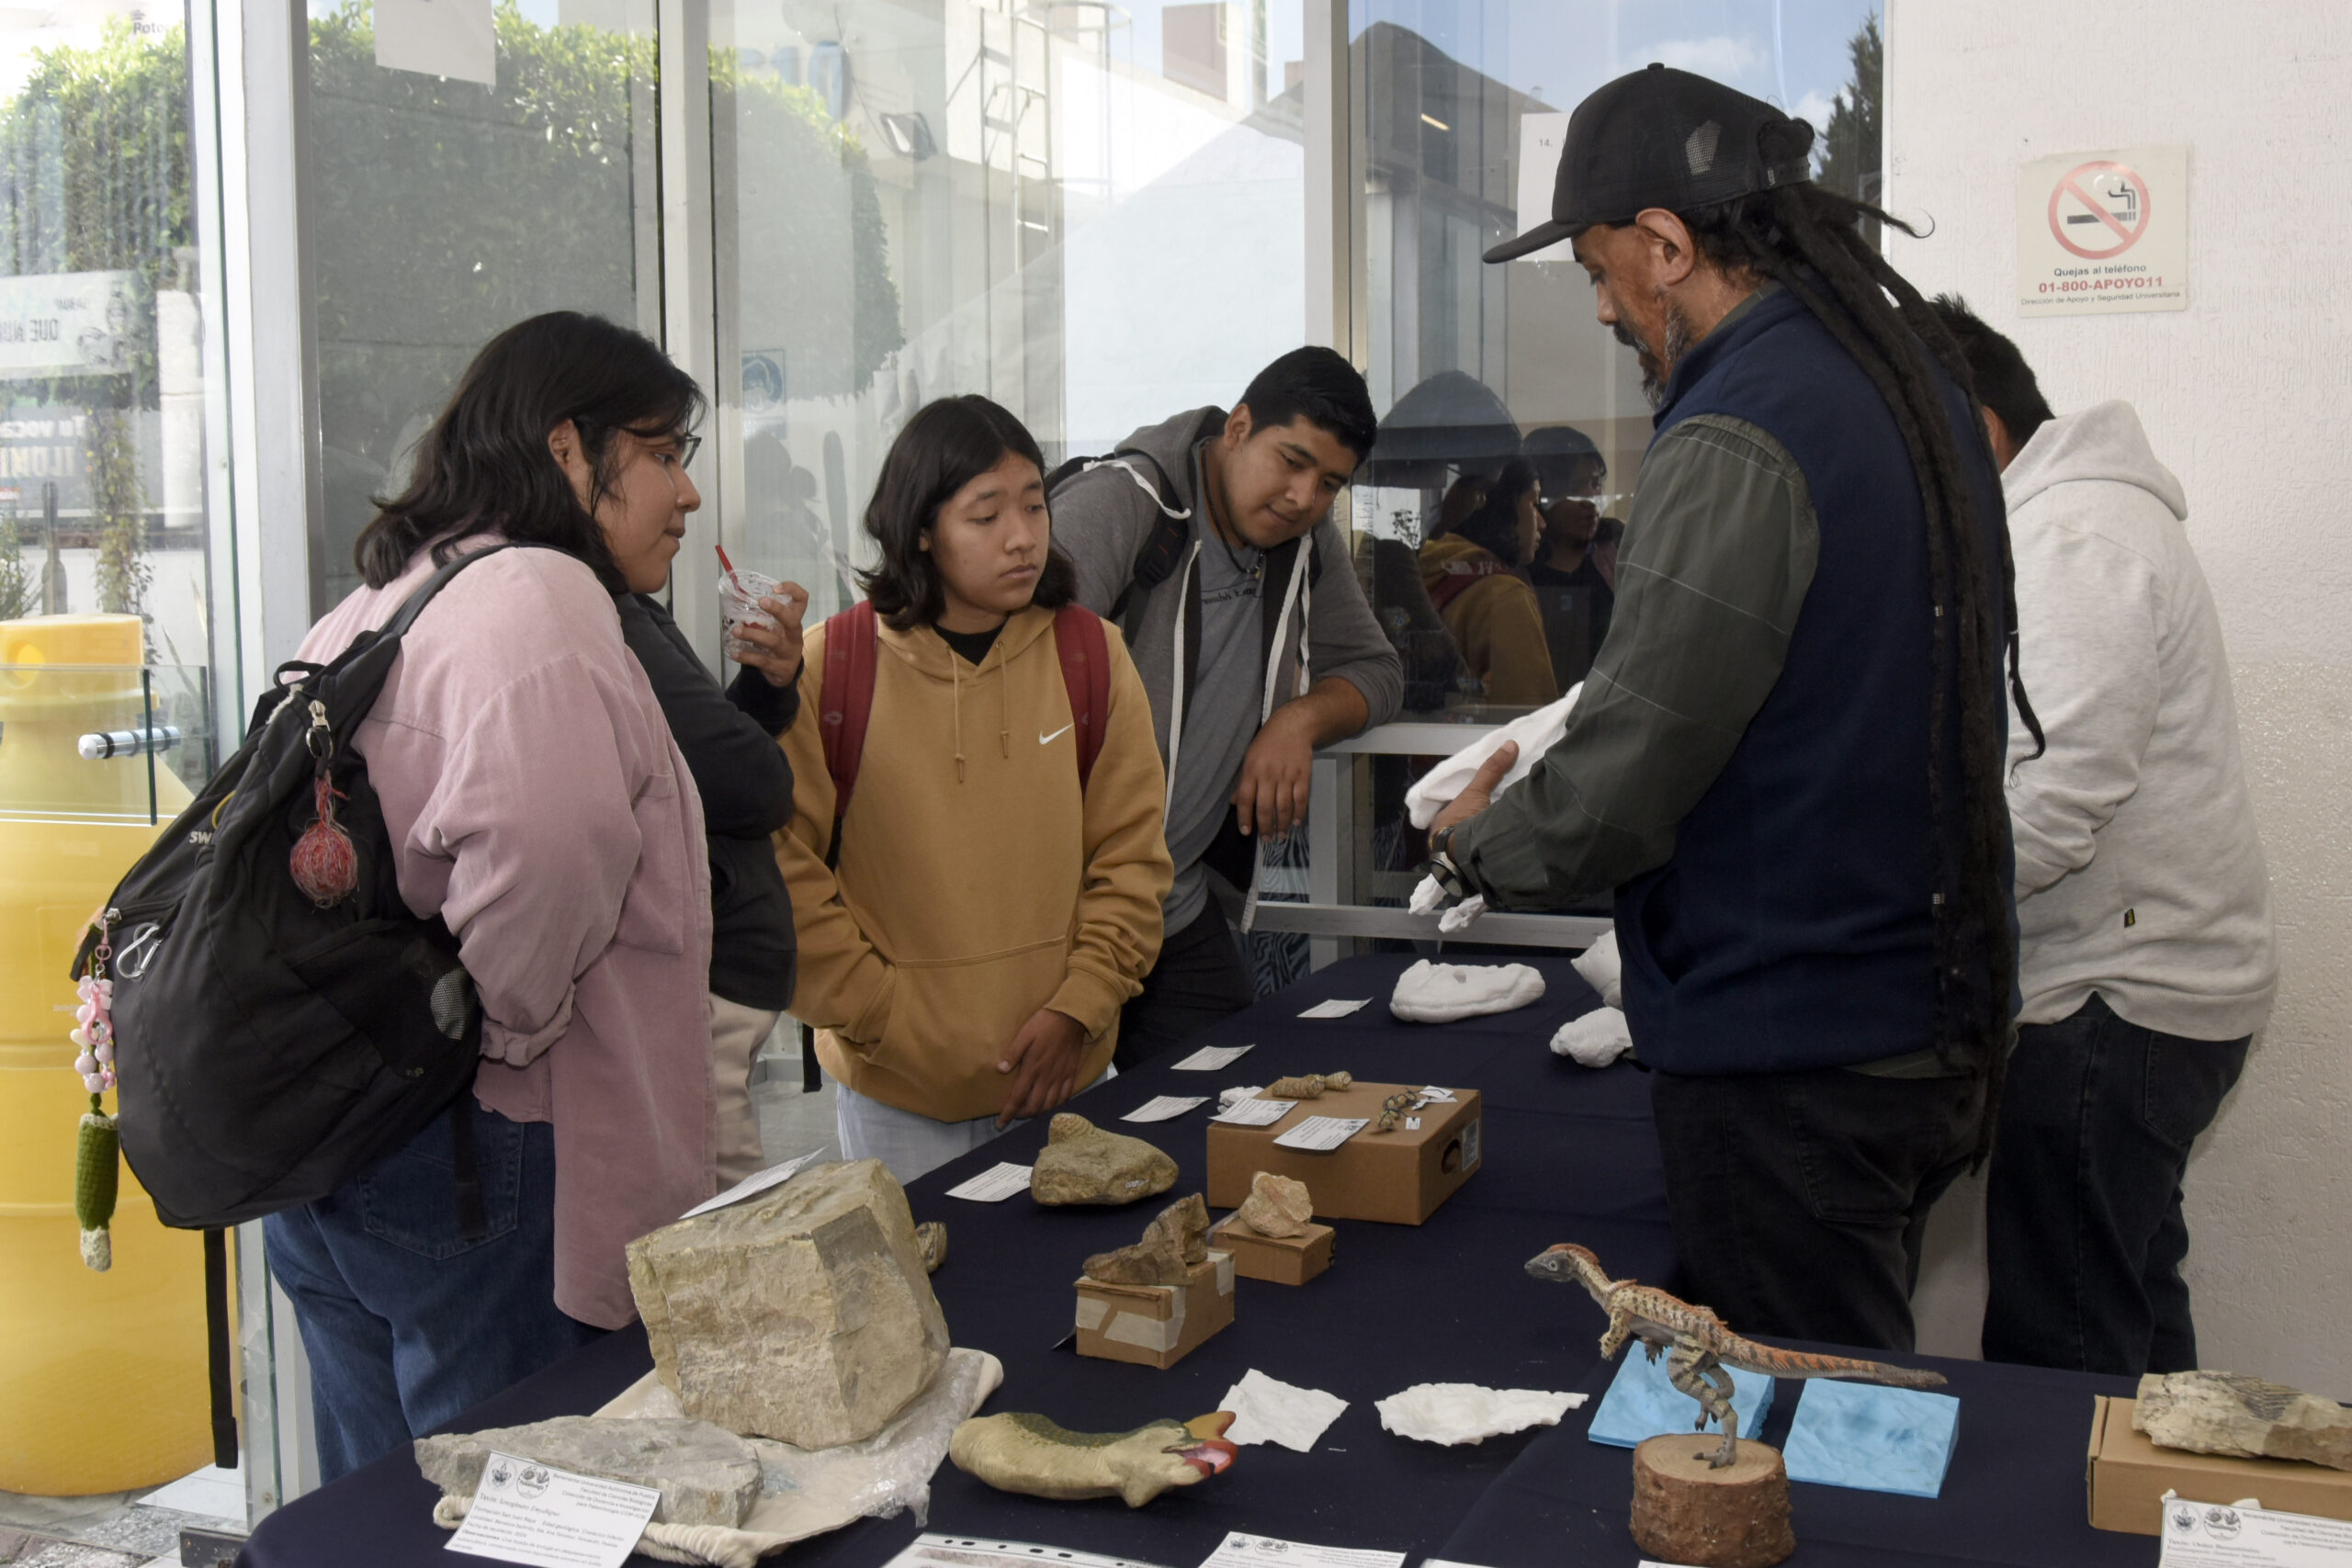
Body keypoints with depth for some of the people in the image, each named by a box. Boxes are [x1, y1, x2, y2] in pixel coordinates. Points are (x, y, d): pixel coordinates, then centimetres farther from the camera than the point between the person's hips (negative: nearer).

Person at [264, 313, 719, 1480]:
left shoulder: (373, 607, 14)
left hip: (329, 1155, 10)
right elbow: (543, 838, -34)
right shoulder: (541, 598, -16)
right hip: (476, 1165, -9)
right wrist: (505, 1025, -19)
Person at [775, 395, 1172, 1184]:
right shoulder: (826, 670, -8)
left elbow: (1132, 858, 3)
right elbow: (784, 874, -7)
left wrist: (1078, 1007, -6)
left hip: (1066, 1076, 2)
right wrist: (888, 1018, -10)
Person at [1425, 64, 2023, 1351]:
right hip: (1937, 1016, 10)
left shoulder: (1735, 445, -22)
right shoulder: (1915, 375, 9)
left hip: (1791, 1059, -10)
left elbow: (1621, 786, -21)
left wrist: (1474, 846, -1)